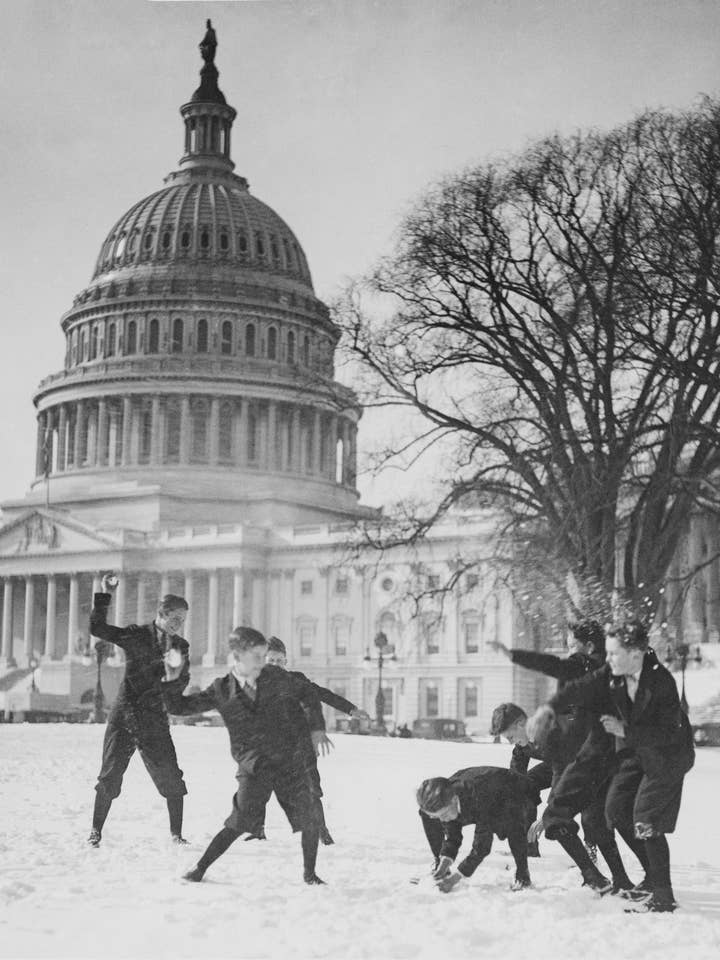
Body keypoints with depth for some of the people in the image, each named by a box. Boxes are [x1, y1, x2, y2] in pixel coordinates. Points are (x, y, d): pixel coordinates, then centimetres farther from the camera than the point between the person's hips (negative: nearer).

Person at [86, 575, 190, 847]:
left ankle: (176, 834, 11)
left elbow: (181, 686, 3)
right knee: (110, 776, -1)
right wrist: (105, 596, -17)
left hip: (155, 722, 2)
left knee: (171, 778, -2)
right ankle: (96, 831, 14)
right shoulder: (137, 635, -3)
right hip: (124, 717, -2)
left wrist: (178, 669, -18)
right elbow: (97, 629, -10)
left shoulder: (181, 646, 6)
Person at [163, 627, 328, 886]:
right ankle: (199, 868, 5)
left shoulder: (276, 677, 0)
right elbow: (179, 707, 2)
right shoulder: (221, 691, -2)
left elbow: (307, 692, 16)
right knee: (240, 823, -12)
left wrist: (317, 725, 10)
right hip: (253, 769, -2)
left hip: (292, 763, 2)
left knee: (309, 822, -1)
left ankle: (310, 873, 22)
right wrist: (172, 680, -12)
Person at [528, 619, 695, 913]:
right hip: (633, 750, 7)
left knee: (646, 820, -13)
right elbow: (581, 688, -15)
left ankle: (663, 898, -3)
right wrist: (550, 708, -32)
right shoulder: (612, 674, -10)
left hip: (666, 755, -7)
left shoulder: (662, 682, -28)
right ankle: (654, 875, 24)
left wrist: (624, 730, -29)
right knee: (616, 809, 6)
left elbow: (667, 733, -28)